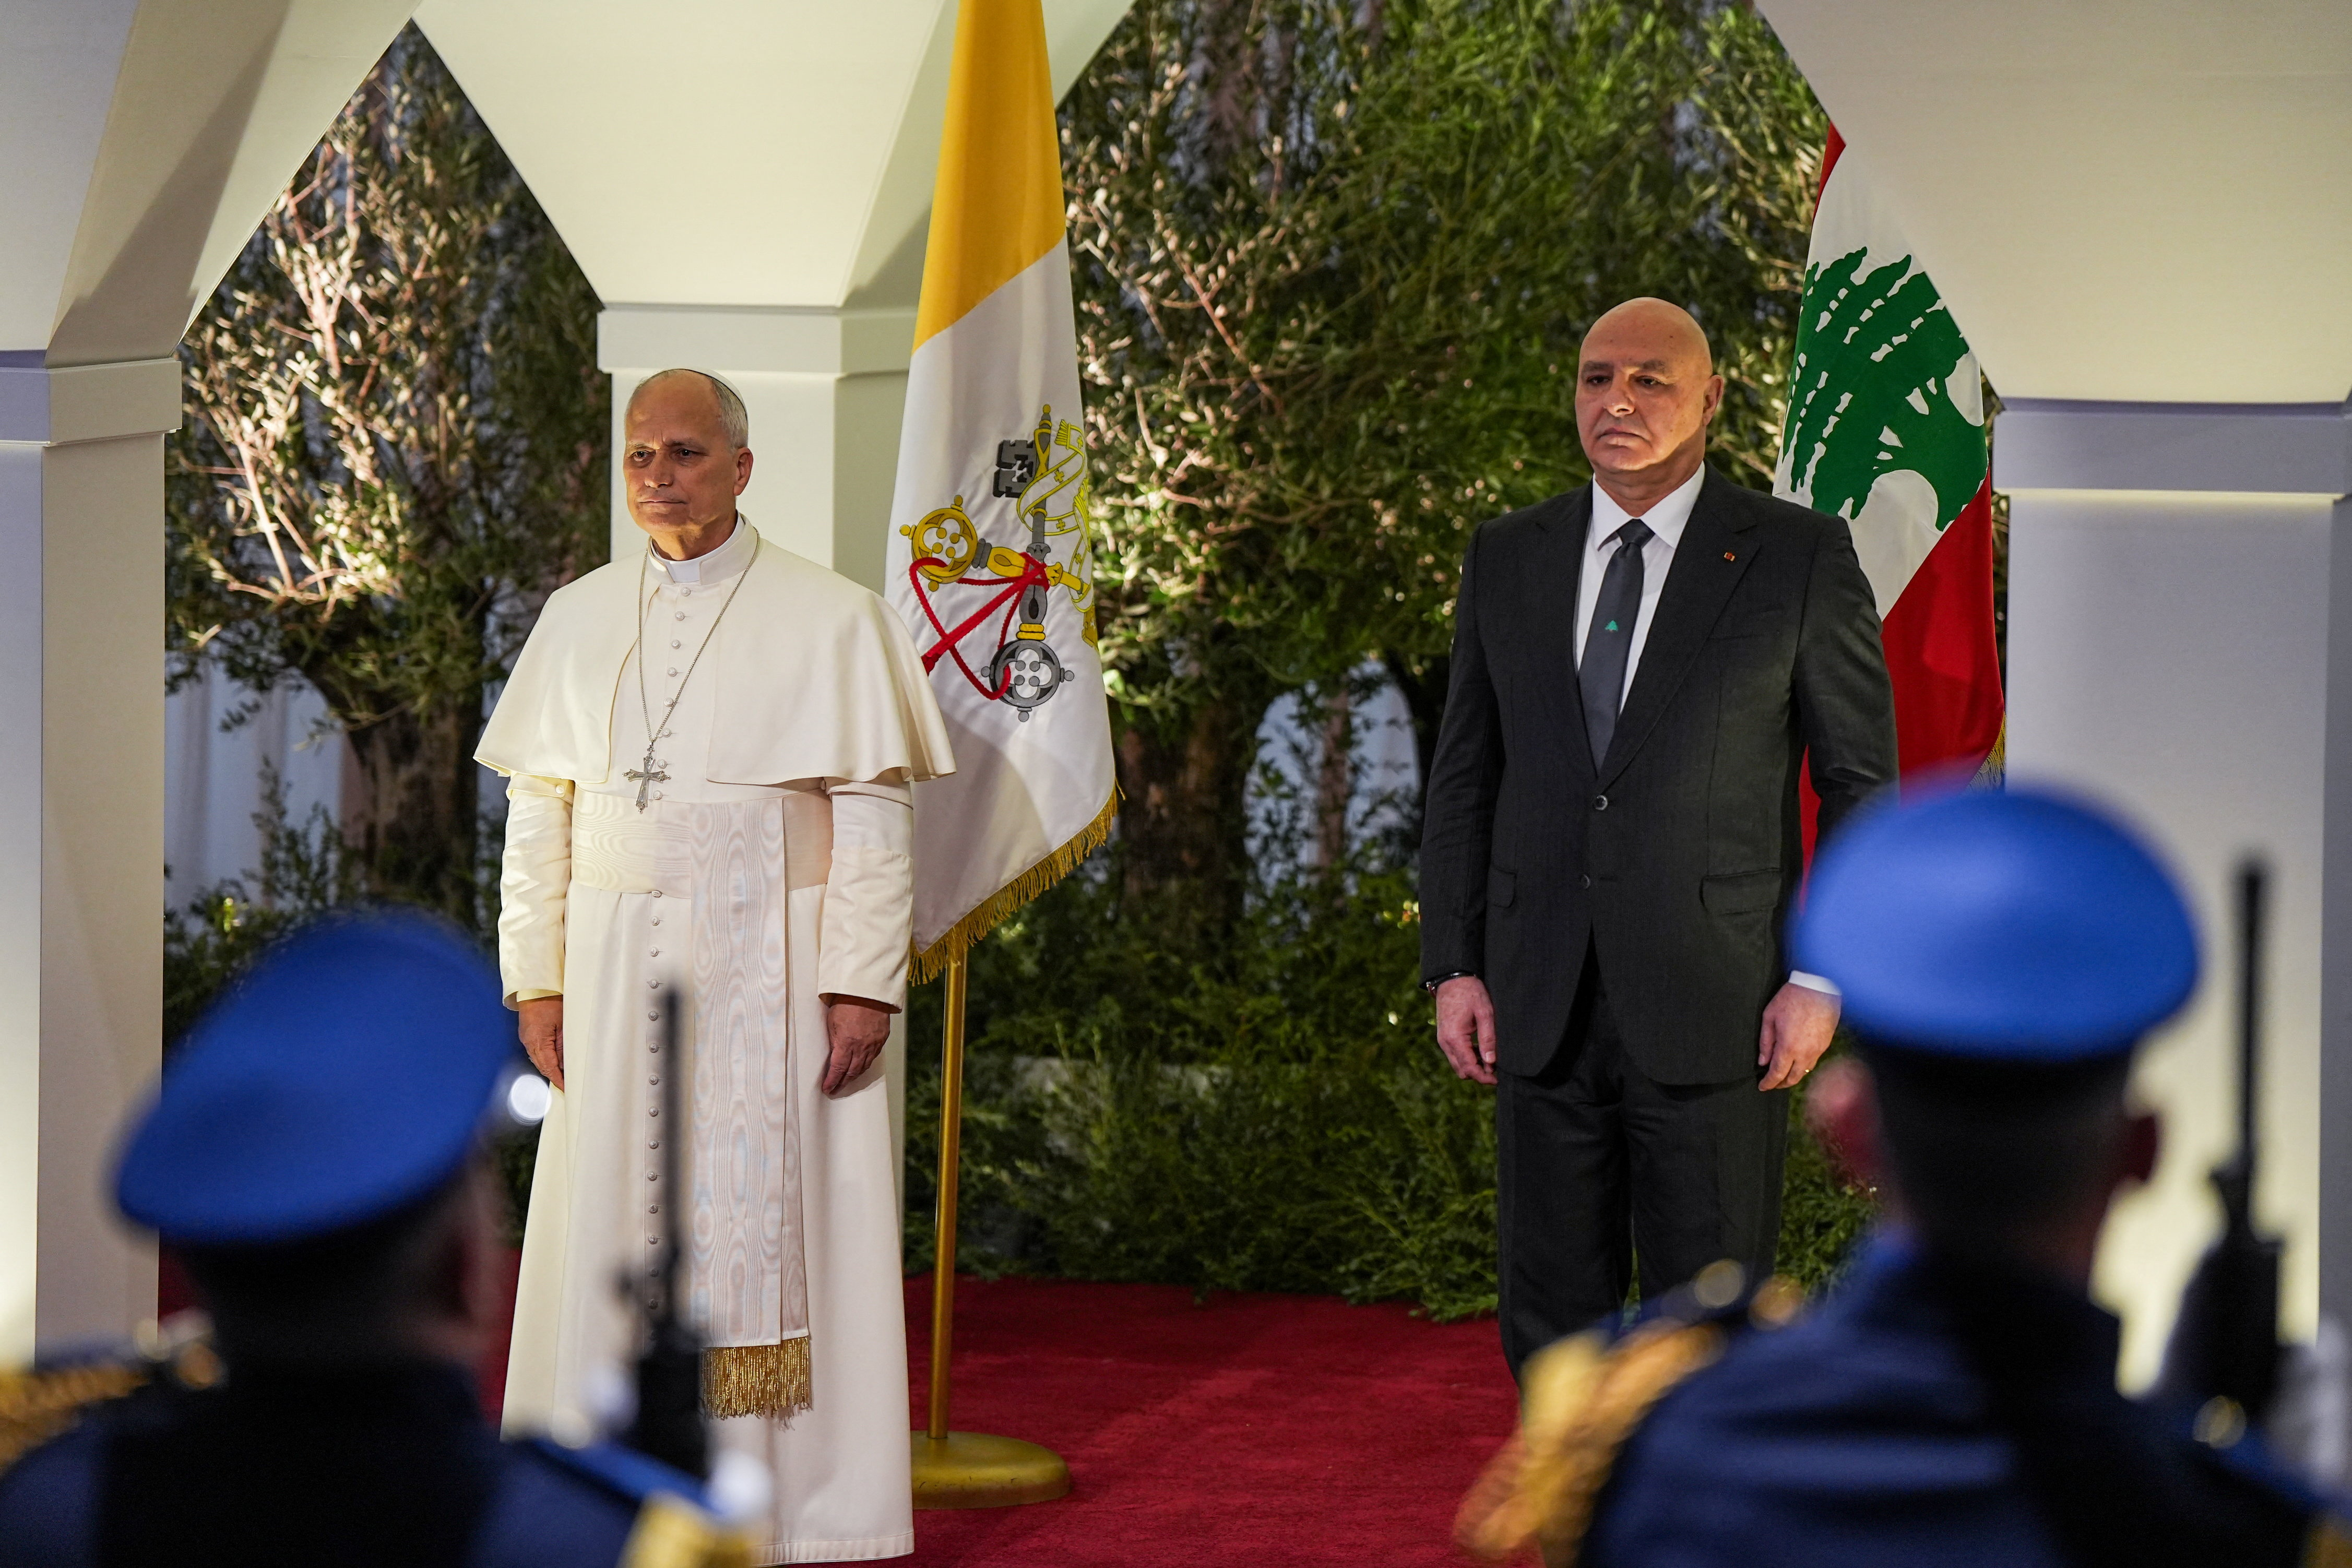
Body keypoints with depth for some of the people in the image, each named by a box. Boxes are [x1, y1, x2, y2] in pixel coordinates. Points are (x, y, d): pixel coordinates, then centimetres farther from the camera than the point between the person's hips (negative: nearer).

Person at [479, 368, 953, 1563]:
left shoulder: (832, 621, -2)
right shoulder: (578, 622, 9)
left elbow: (874, 817, -5)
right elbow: (537, 812, 10)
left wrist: (863, 984, -12)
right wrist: (536, 977, 2)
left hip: (770, 972, -3)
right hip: (619, 971, 3)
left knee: (775, 1227, -3)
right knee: (612, 1230, 2)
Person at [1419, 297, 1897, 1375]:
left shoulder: (1797, 558, -1)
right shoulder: (1507, 559, 10)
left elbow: (1864, 779, 1)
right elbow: (1465, 774, 14)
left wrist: (1822, 979, -7)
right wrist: (1454, 967, 6)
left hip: (1715, 1005, -4)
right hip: (1543, 1005, 4)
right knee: (1551, 1317, 7)